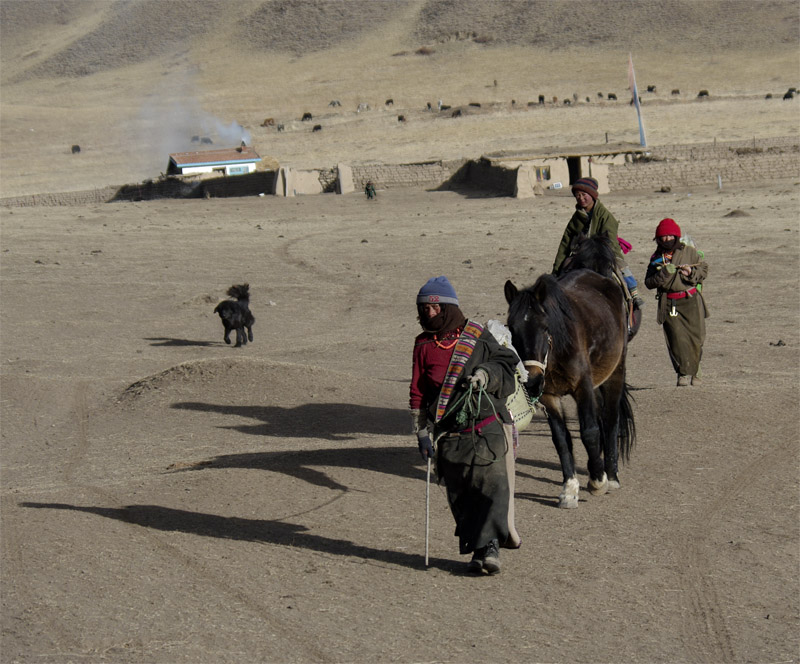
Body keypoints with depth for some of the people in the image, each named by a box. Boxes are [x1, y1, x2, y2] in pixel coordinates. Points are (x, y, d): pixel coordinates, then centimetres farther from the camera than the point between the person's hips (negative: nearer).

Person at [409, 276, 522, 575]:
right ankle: (479, 550, 6)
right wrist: (421, 431, 3)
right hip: (449, 434, 2)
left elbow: (506, 363, 15)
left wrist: (485, 374, -6)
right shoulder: (424, 345, 11)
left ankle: (488, 547, -9)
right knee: (460, 494, -1)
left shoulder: (476, 335, 8)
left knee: (494, 485, -13)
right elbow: (417, 392, 11)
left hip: (487, 424, -1)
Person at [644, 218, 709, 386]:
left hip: (690, 301, 0)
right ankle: (684, 373, -2)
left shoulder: (689, 251, 5)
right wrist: (664, 274, -14)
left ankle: (694, 370, 18)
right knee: (677, 339, -8)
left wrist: (691, 273, -11)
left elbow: (704, 269, 9)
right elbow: (649, 282, 4)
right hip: (669, 304, 0)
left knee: (695, 337, 1)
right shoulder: (656, 258, 8)